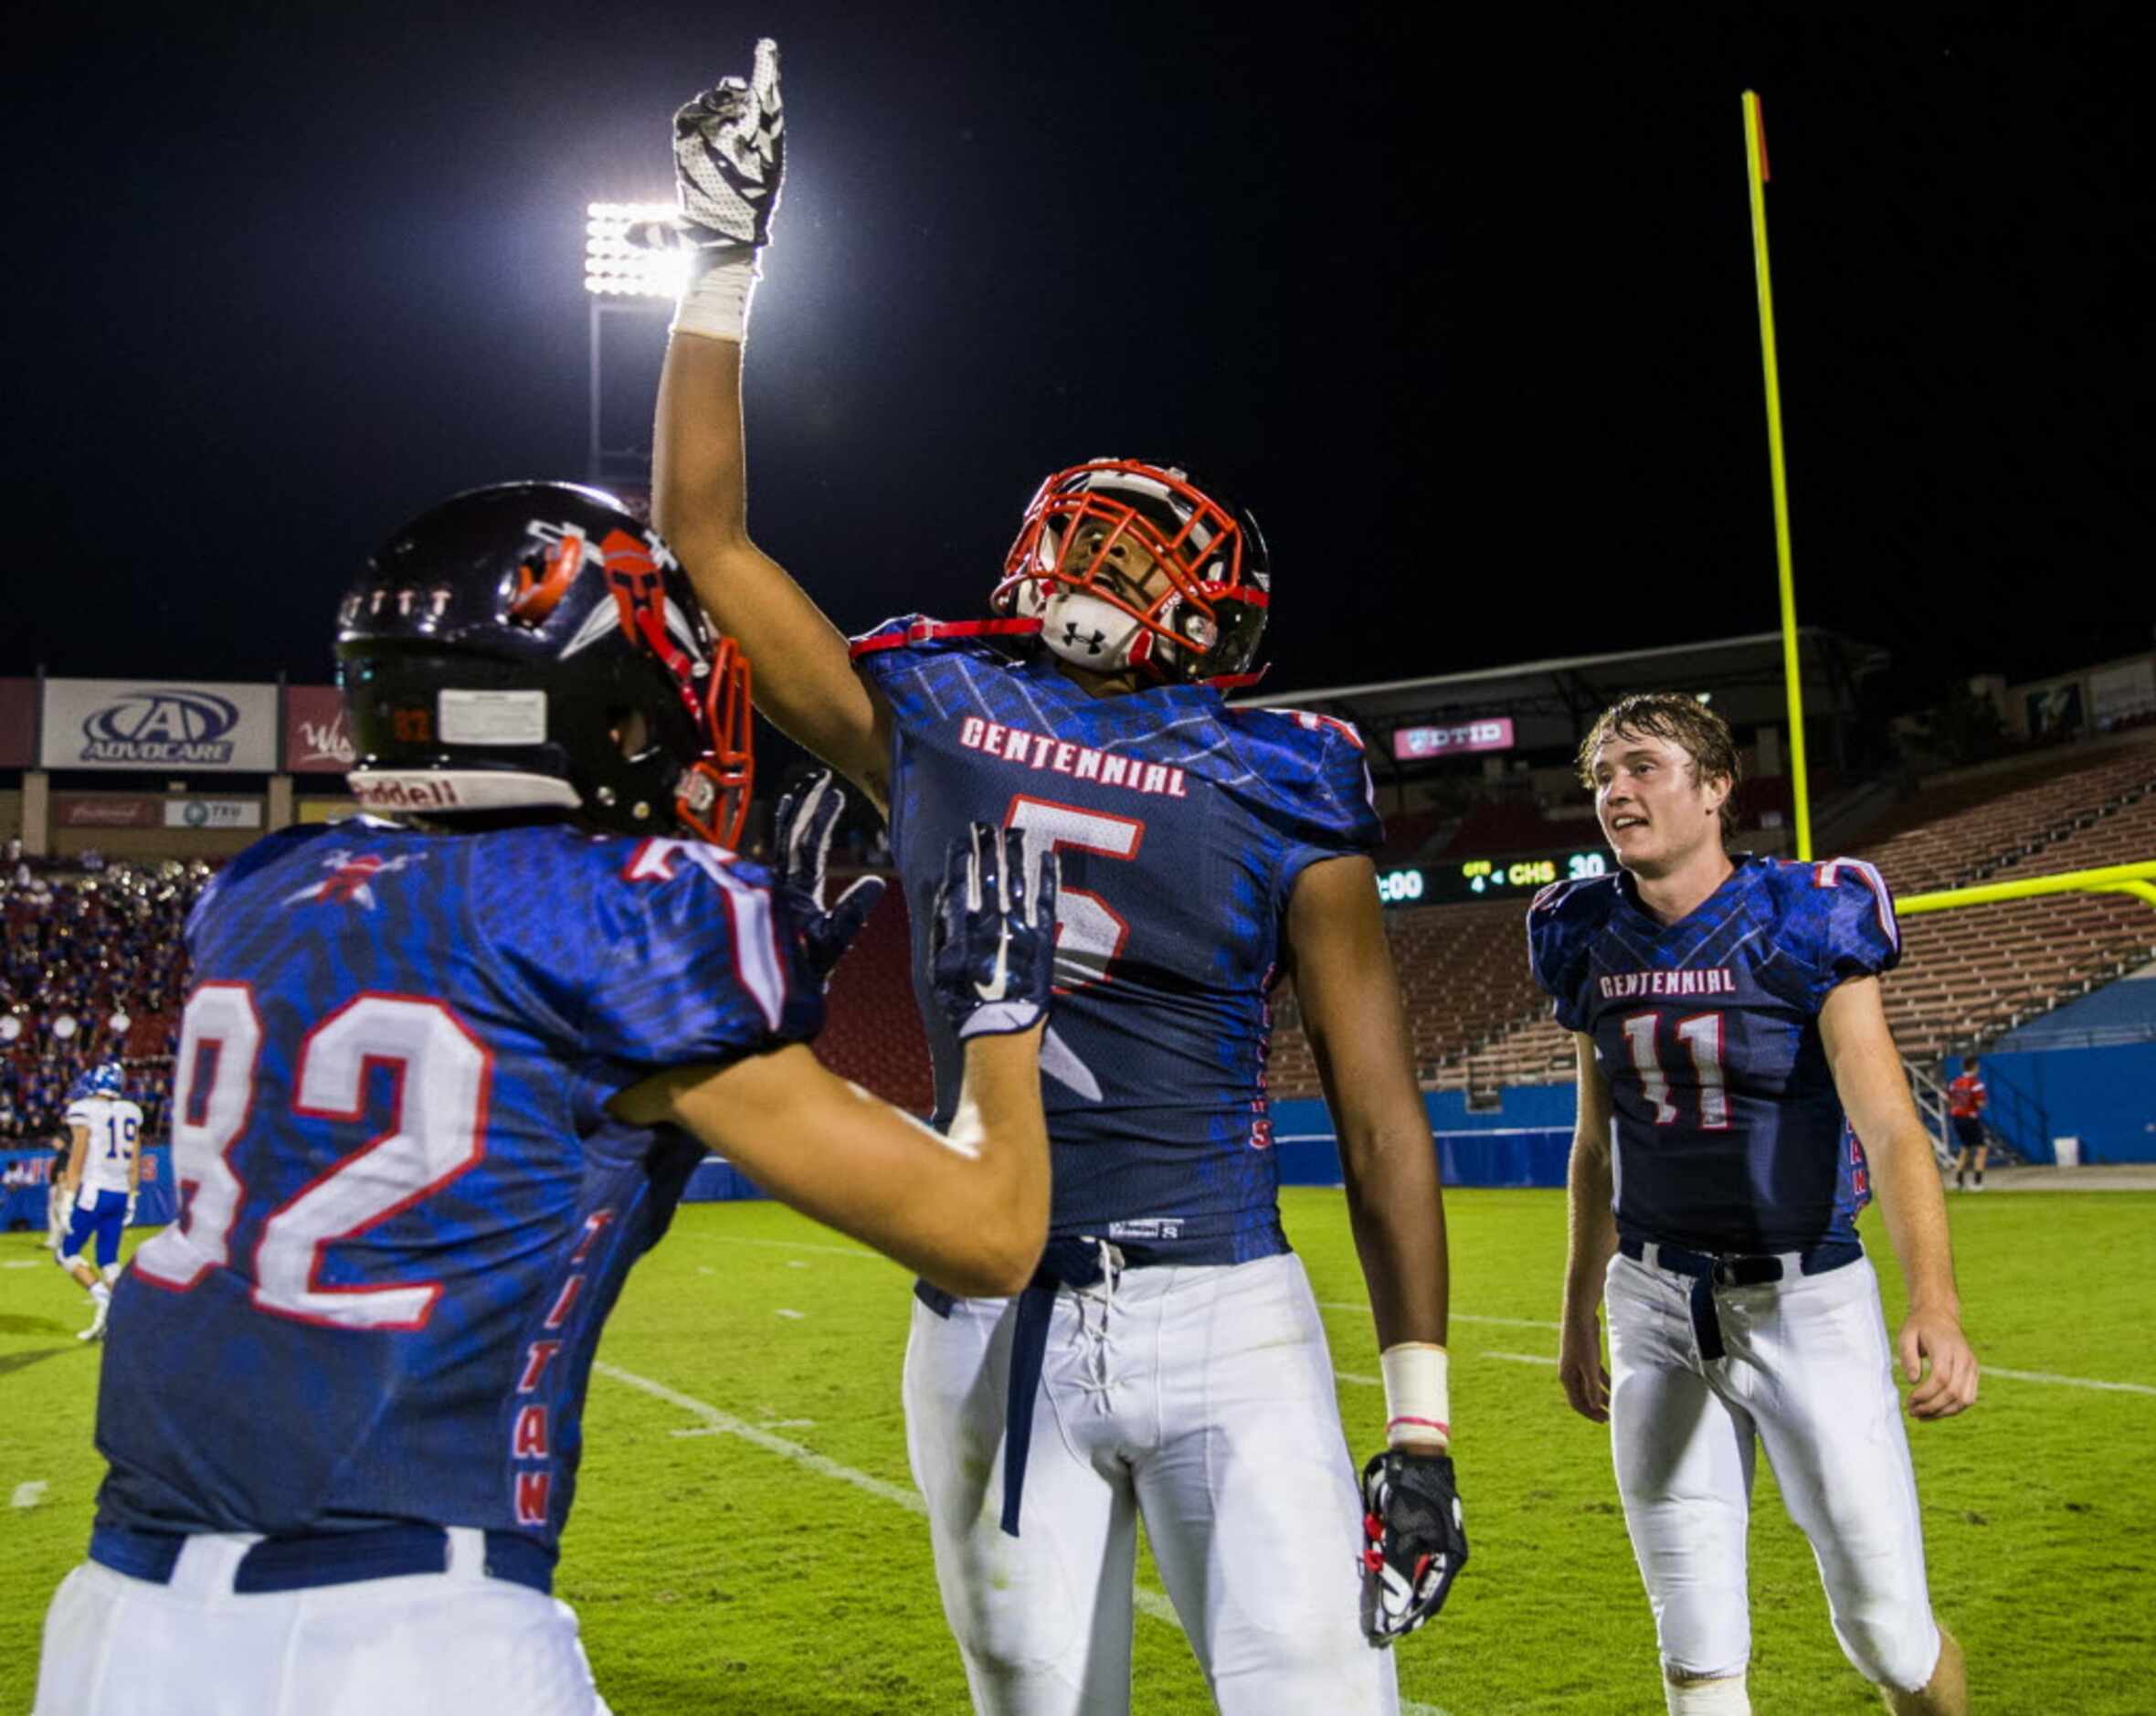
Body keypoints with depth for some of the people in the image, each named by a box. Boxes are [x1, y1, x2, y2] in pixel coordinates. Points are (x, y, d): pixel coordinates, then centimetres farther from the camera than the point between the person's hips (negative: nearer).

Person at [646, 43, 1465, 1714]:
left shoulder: (1285, 789, -1)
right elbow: (706, 535, 13)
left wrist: (1422, 1420, -4)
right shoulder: (934, 714, 6)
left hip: (1220, 1317, -2)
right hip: (989, 1329, 3)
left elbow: (1379, 1110, -1)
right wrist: (726, 254, 12)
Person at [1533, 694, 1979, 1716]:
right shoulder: (1592, 942, 3)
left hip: (1806, 1297, -3)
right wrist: (1577, 1315, 19)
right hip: (1655, 1306, 4)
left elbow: (1889, 1127, -22)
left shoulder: (1806, 922, -12)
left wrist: (1935, 1305, -37)